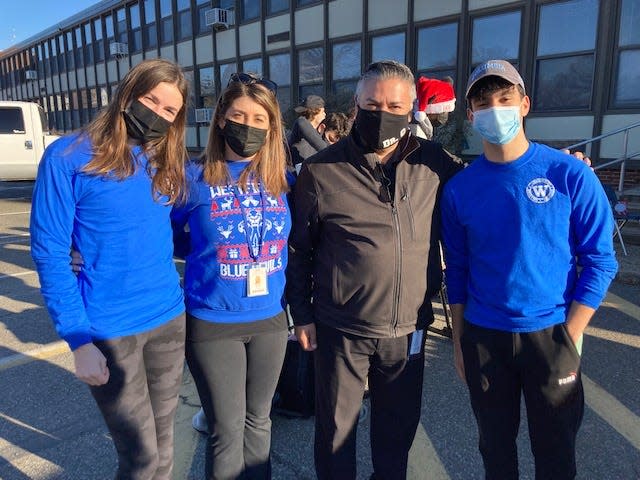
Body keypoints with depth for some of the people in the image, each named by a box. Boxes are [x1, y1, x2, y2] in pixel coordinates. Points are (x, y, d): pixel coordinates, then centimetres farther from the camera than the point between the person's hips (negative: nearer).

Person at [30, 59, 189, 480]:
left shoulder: (170, 164, 5)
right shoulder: (69, 157, -9)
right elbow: (49, 254, -9)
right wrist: (79, 339, -13)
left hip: (170, 318, 5)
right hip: (109, 330, -4)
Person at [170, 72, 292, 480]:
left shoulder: (283, 180, 0)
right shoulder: (194, 178, -9)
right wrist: (209, 250, -5)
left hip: (271, 319, 4)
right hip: (212, 323, -3)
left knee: (258, 420, 20)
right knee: (227, 430, 9)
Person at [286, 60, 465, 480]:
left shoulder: (434, 164, -3)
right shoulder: (321, 171, -8)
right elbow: (298, 249, -1)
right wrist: (302, 315, 1)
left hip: (409, 330, 3)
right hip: (341, 330, -2)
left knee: (399, 426, 22)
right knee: (336, 428, 16)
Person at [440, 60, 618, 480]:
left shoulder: (570, 174, -8)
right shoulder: (460, 188, -2)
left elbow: (599, 261, -5)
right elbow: (458, 270, 4)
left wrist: (570, 337, -10)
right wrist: (459, 341, 5)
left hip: (551, 334, -1)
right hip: (483, 337, 2)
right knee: (495, 445, 18)